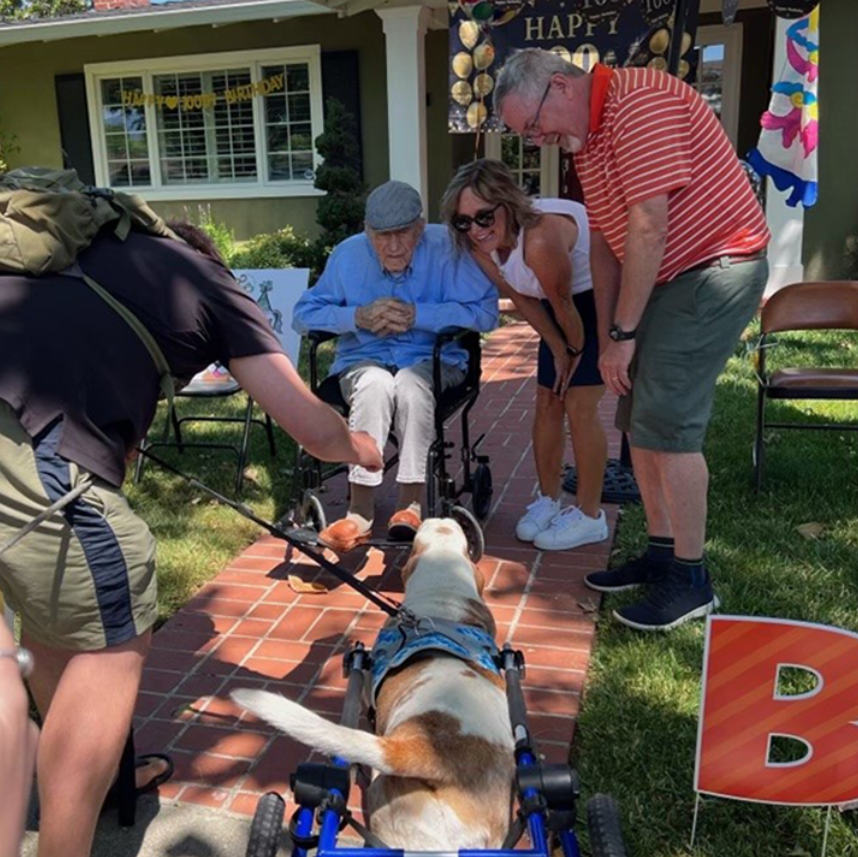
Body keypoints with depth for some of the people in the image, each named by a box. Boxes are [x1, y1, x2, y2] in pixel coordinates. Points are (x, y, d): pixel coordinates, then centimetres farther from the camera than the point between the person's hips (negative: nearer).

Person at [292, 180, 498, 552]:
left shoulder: (446, 247, -10)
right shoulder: (348, 254, -1)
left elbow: (485, 312, -17)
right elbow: (304, 315, 2)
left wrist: (417, 315, -20)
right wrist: (358, 317, -15)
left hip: (433, 359, -1)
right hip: (364, 359, 2)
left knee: (411, 384, -36)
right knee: (374, 385, -34)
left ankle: (411, 502, -25)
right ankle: (360, 509, -28)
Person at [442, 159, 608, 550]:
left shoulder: (539, 240, -40)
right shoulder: (481, 246, -15)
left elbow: (564, 305, -25)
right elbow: (522, 299, -4)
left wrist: (576, 349, -8)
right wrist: (557, 348, -1)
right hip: (565, 297, 8)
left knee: (579, 407, -10)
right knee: (548, 403, 8)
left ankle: (589, 517, 4)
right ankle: (548, 501, 23)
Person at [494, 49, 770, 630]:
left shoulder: (640, 103, -18)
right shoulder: (585, 137, 12)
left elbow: (648, 229, -23)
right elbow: (605, 243, 13)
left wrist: (624, 334, -17)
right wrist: (609, 336, 8)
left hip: (714, 270, -10)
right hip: (664, 281, 10)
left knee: (665, 425, -12)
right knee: (639, 422, 10)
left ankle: (691, 581, 2)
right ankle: (662, 553, 24)